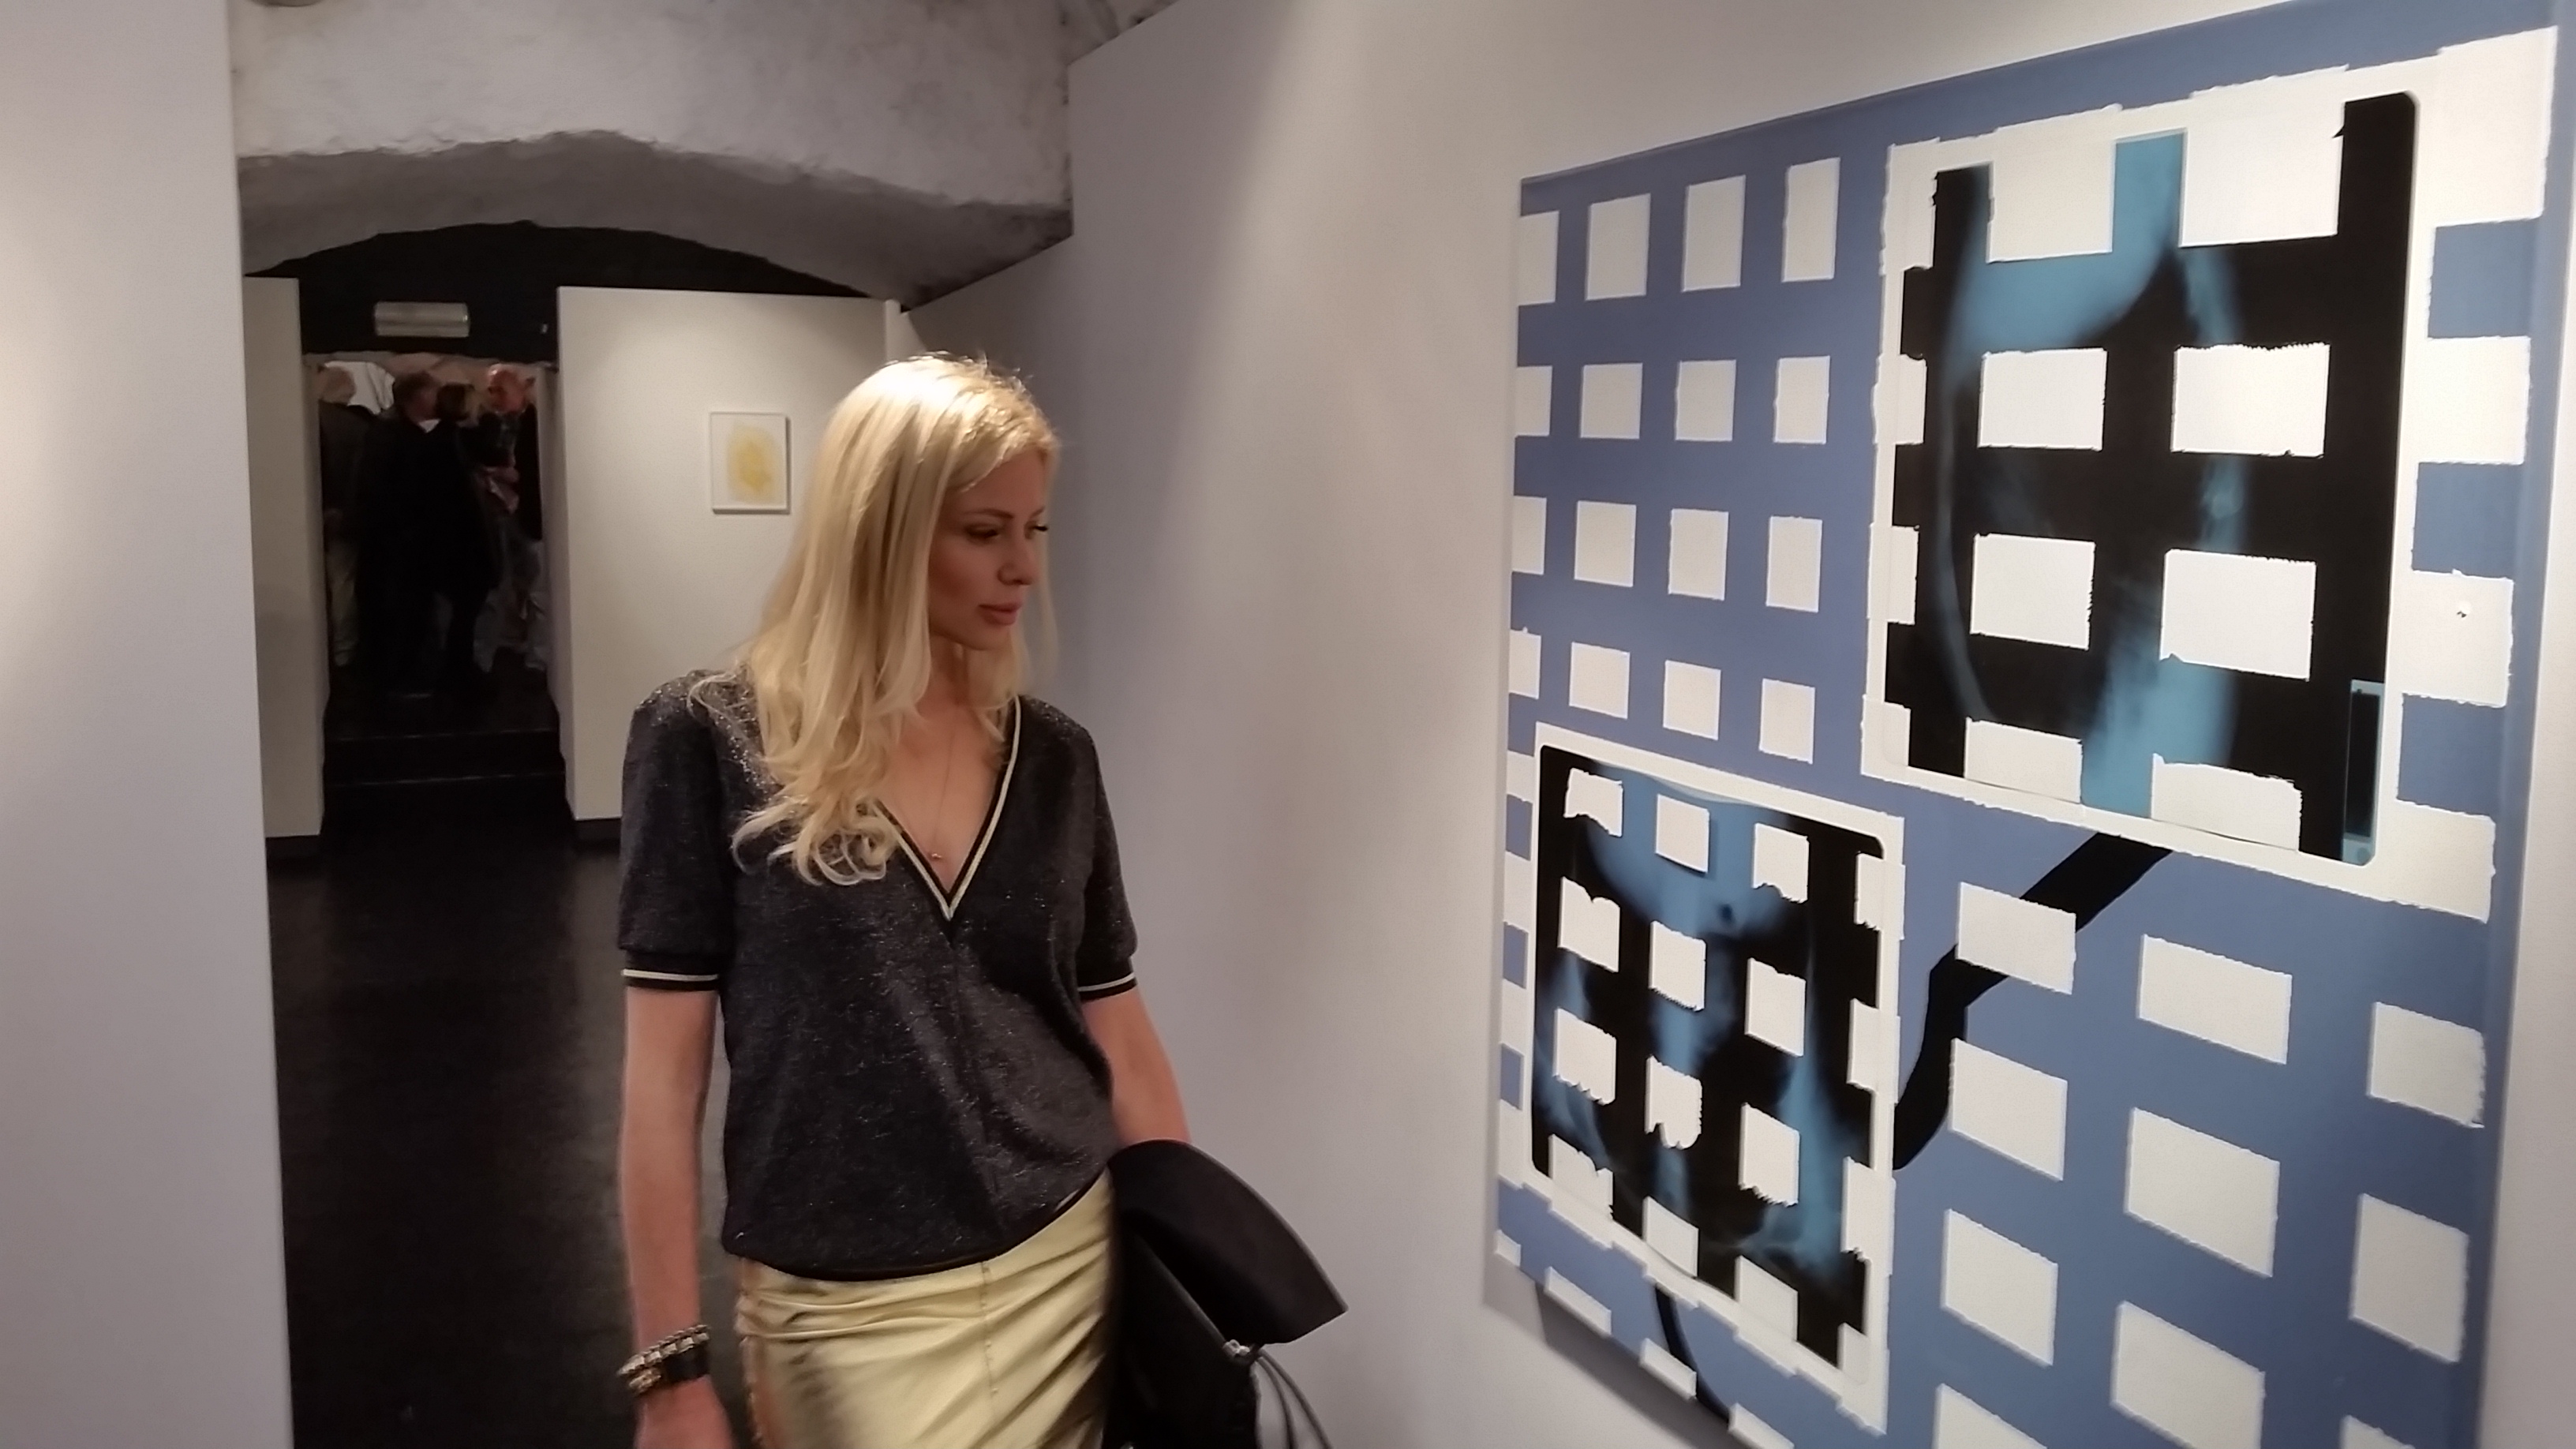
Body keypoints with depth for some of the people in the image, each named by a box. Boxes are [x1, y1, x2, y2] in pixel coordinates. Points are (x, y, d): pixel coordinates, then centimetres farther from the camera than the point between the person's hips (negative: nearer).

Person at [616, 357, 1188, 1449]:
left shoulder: (1053, 759, 3)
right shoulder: (713, 742, -9)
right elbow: (663, 1073, -7)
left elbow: (1121, 1042, 8)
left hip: (1072, 1277, 4)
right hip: (853, 1317, -4)